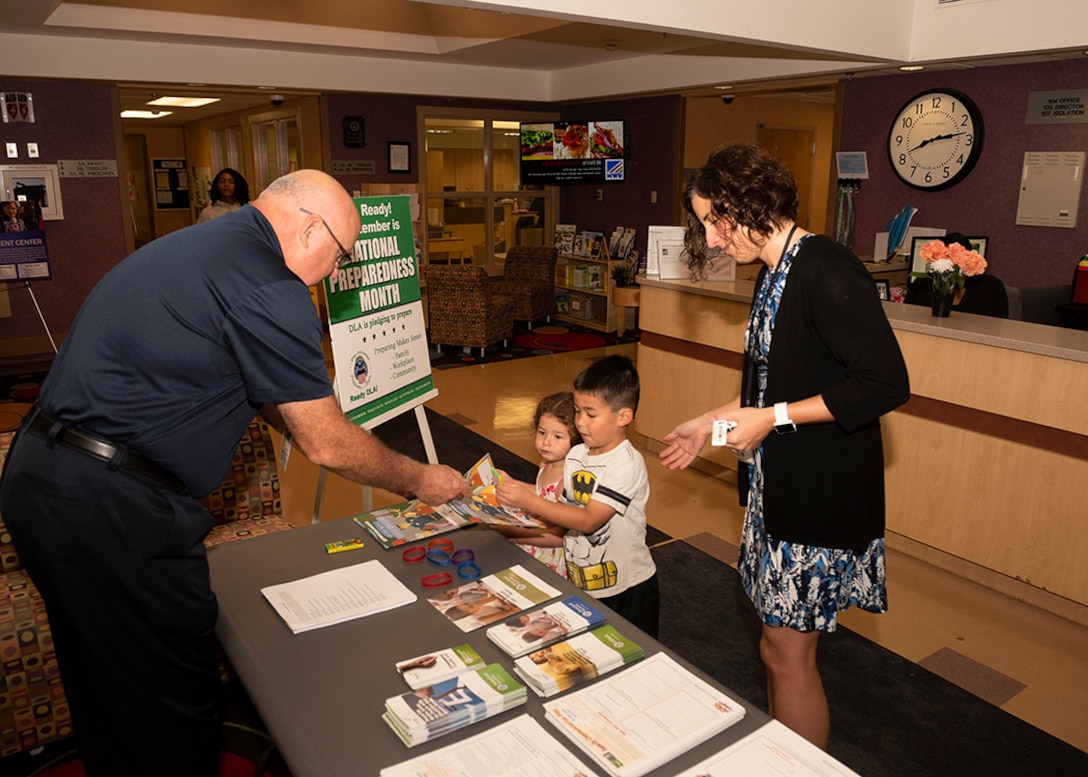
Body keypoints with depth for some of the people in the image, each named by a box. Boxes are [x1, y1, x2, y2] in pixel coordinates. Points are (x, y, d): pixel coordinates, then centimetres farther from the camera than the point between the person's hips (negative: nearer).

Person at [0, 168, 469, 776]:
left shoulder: (200, 245, 15)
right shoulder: (267, 286, -17)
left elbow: (263, 391, 22)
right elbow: (327, 445, -11)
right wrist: (420, 481, 5)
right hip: (110, 509, -10)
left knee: (106, 688, 25)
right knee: (175, 705, 7)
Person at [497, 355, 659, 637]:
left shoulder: (627, 464, -22)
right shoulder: (576, 455, -1)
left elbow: (588, 520, -27)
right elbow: (566, 513, 2)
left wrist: (531, 502, -29)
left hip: (627, 590, -6)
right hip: (580, 585, 6)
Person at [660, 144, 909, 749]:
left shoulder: (827, 272, -19)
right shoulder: (776, 274, 11)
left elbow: (885, 384, -23)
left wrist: (773, 419, -20)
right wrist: (710, 423, 16)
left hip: (822, 495, -9)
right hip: (779, 488, 9)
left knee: (788, 652, 3)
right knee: (777, 644, 19)